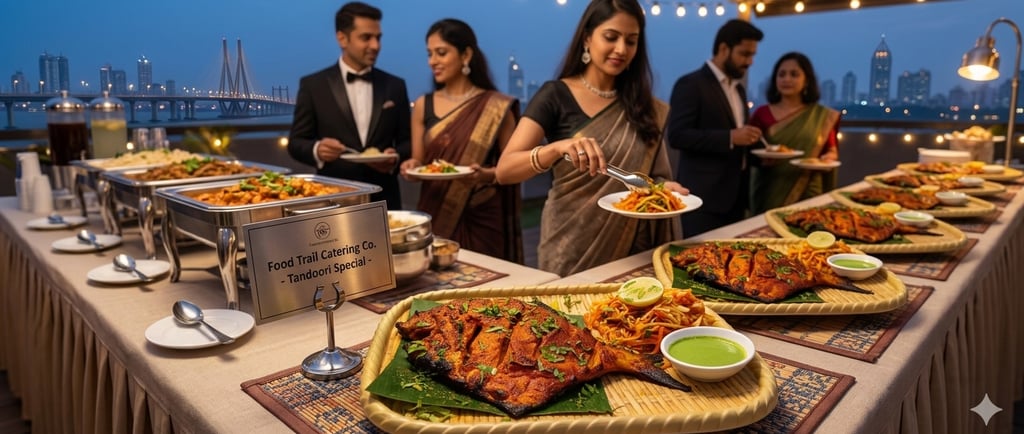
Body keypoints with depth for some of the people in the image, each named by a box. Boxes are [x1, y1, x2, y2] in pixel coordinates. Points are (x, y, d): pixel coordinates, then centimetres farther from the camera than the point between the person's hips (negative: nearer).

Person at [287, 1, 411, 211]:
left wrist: (396, 157, -12)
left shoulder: (395, 86, 7)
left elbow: (407, 140, 9)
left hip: (383, 200, 2)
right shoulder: (313, 85, 1)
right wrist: (317, 150, -20)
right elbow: (296, 142, 2)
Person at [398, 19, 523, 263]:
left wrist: (487, 175, -20)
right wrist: (411, 167, -10)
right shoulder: (423, 106, 5)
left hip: (483, 220, -2)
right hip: (436, 216, 3)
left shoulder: (496, 106, -5)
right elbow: (418, 163, 11)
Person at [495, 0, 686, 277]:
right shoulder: (556, 96, -8)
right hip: (572, 252, -4)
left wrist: (664, 187, -12)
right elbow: (504, 171, -17)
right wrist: (556, 148, -35)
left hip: (633, 249, 4)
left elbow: (651, 174, 10)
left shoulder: (643, 104, 4)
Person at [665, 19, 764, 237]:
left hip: (735, 195, 8)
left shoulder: (739, 89, 18)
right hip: (705, 196, -8)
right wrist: (730, 138, -22)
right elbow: (676, 135, -19)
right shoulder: (691, 84, -9)